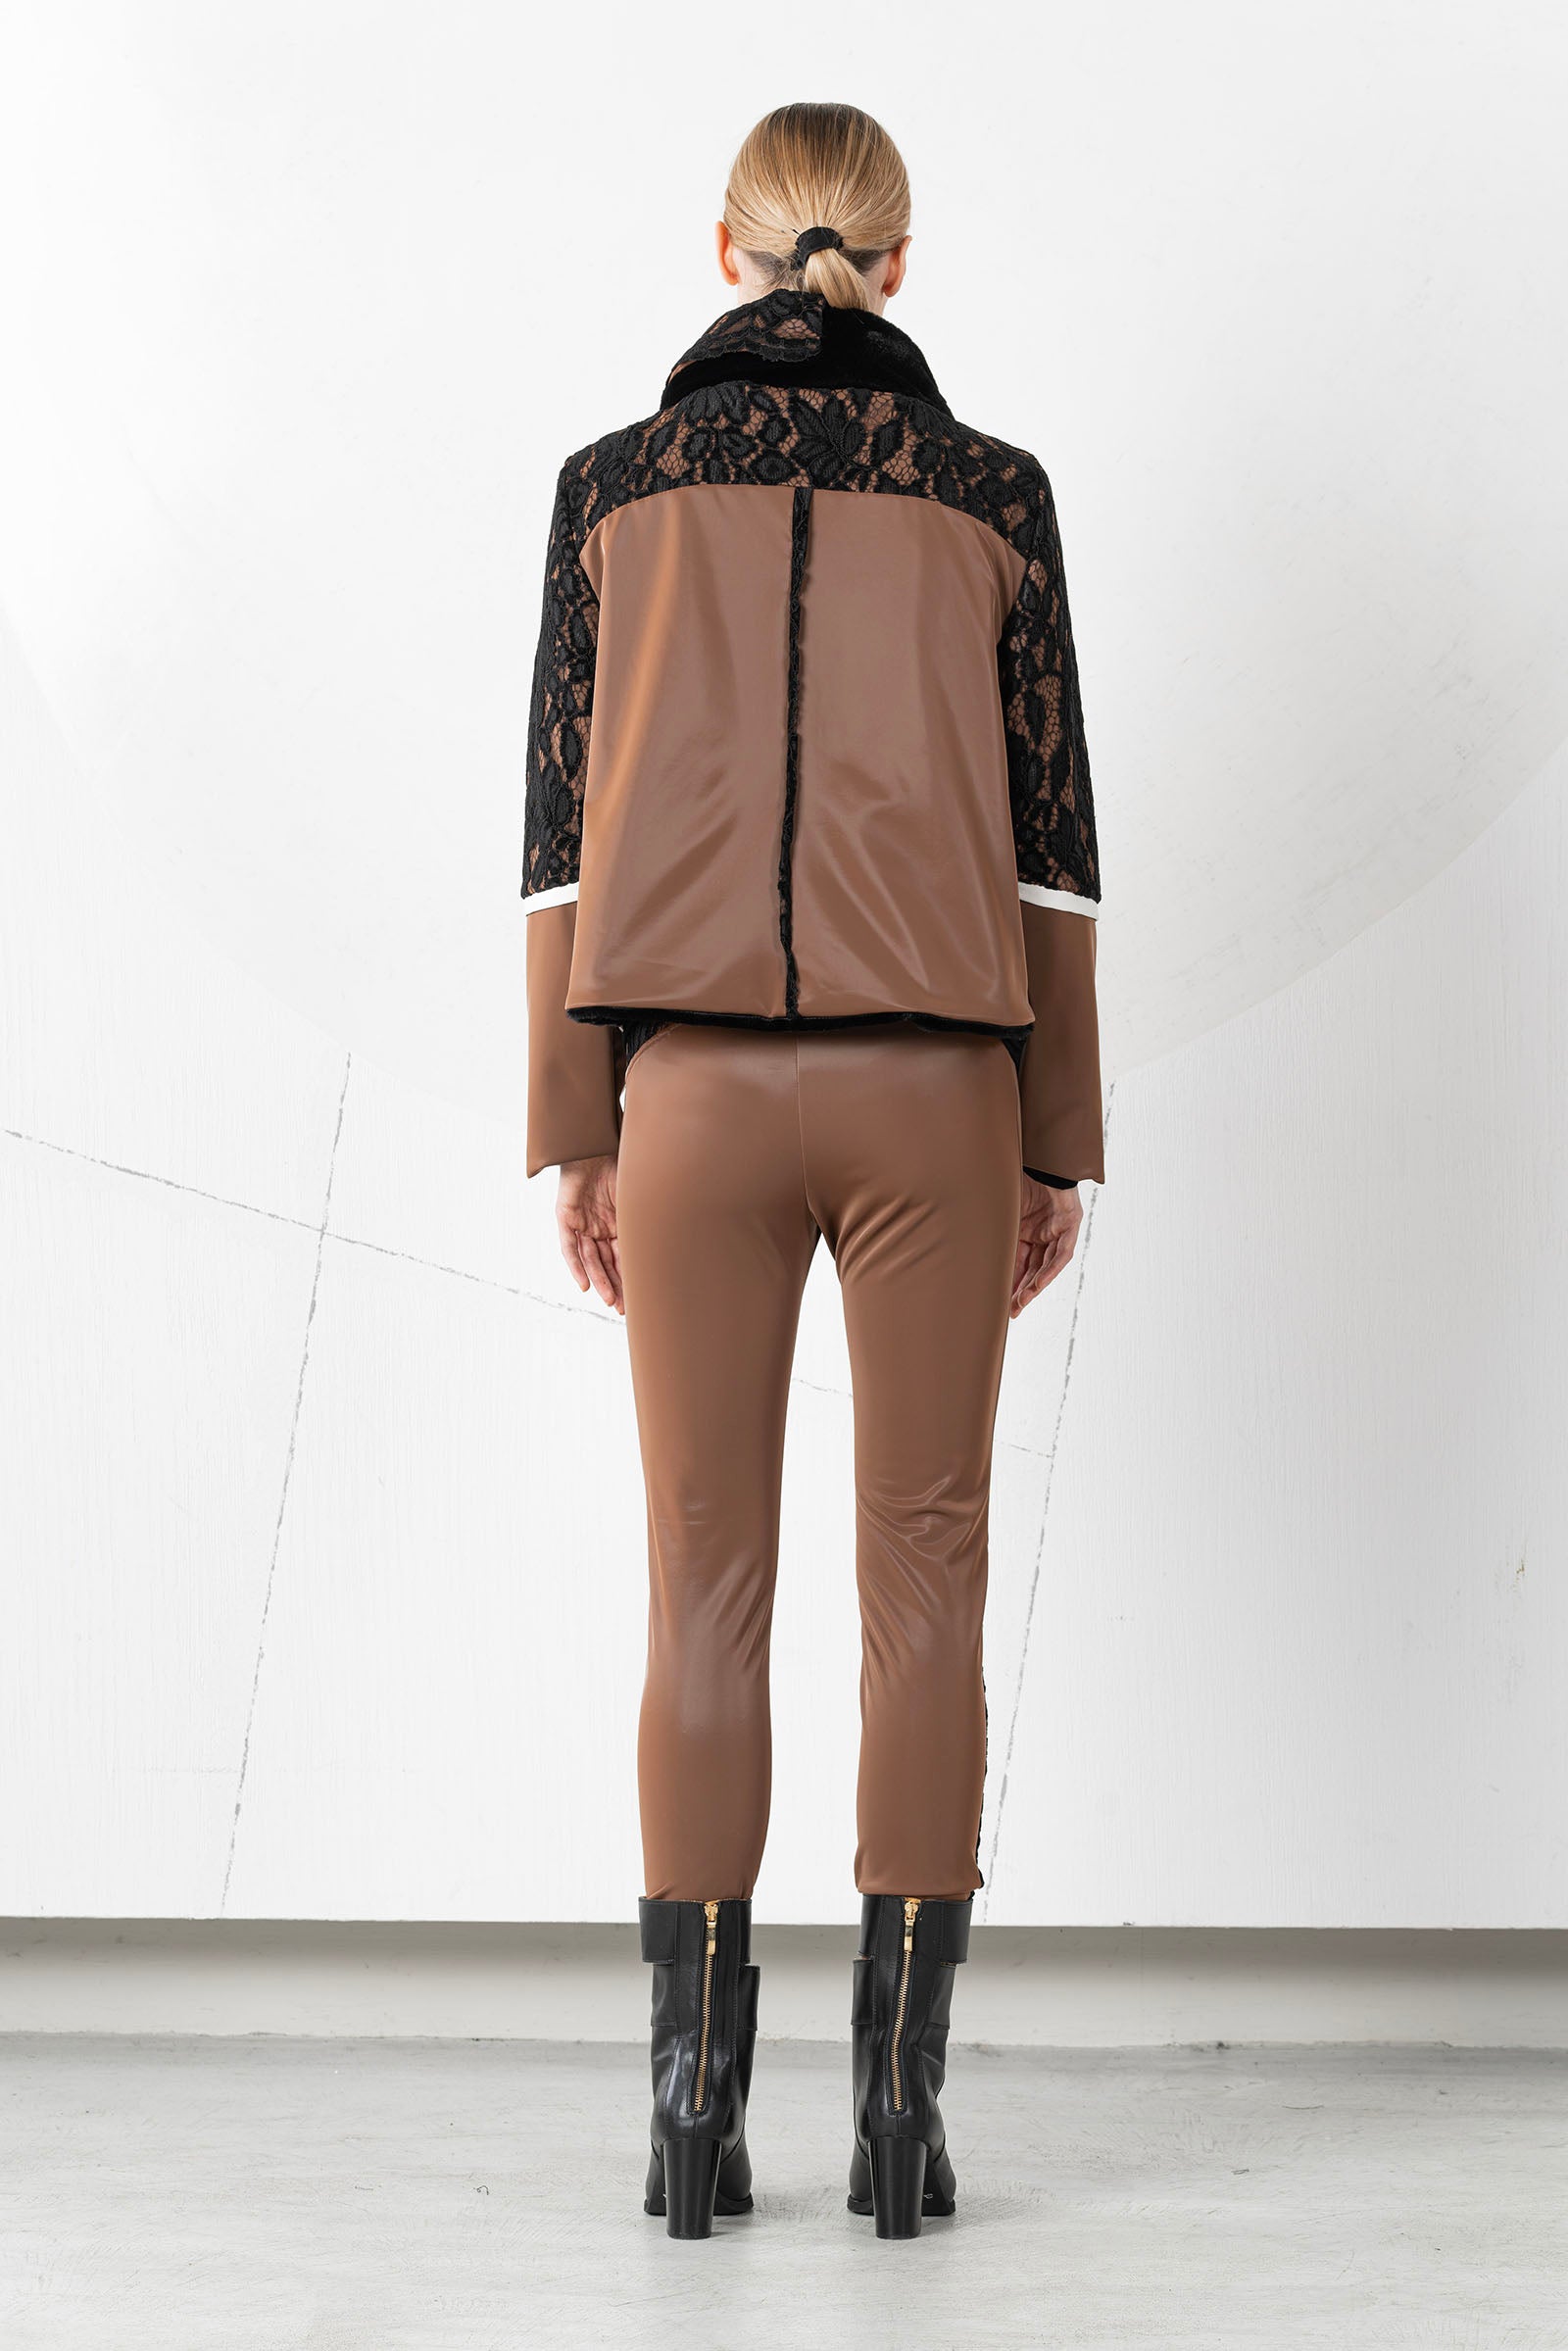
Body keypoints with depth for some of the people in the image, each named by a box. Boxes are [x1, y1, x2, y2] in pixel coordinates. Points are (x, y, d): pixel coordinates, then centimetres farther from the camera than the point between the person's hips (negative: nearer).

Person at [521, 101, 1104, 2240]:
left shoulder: (619, 486, 7)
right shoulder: (991, 494, 6)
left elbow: (567, 833, 4)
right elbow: (1049, 841, 4)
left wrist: (578, 1138, 8)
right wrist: (1057, 1147, 9)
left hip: (695, 1079, 1)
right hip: (931, 1079, 0)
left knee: (705, 1580, 5)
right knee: (925, 1573, 3)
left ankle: (698, 2090, 4)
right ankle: (902, 2098, 3)